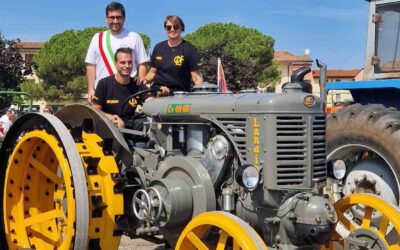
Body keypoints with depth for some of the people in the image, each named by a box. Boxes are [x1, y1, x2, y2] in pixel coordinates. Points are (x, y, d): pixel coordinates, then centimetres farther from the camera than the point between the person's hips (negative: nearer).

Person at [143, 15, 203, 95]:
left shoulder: (189, 49, 1)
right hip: (157, 91, 3)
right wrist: (145, 80, 2)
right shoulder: (158, 47, 14)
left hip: (179, 94, -3)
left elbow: (196, 77, -3)